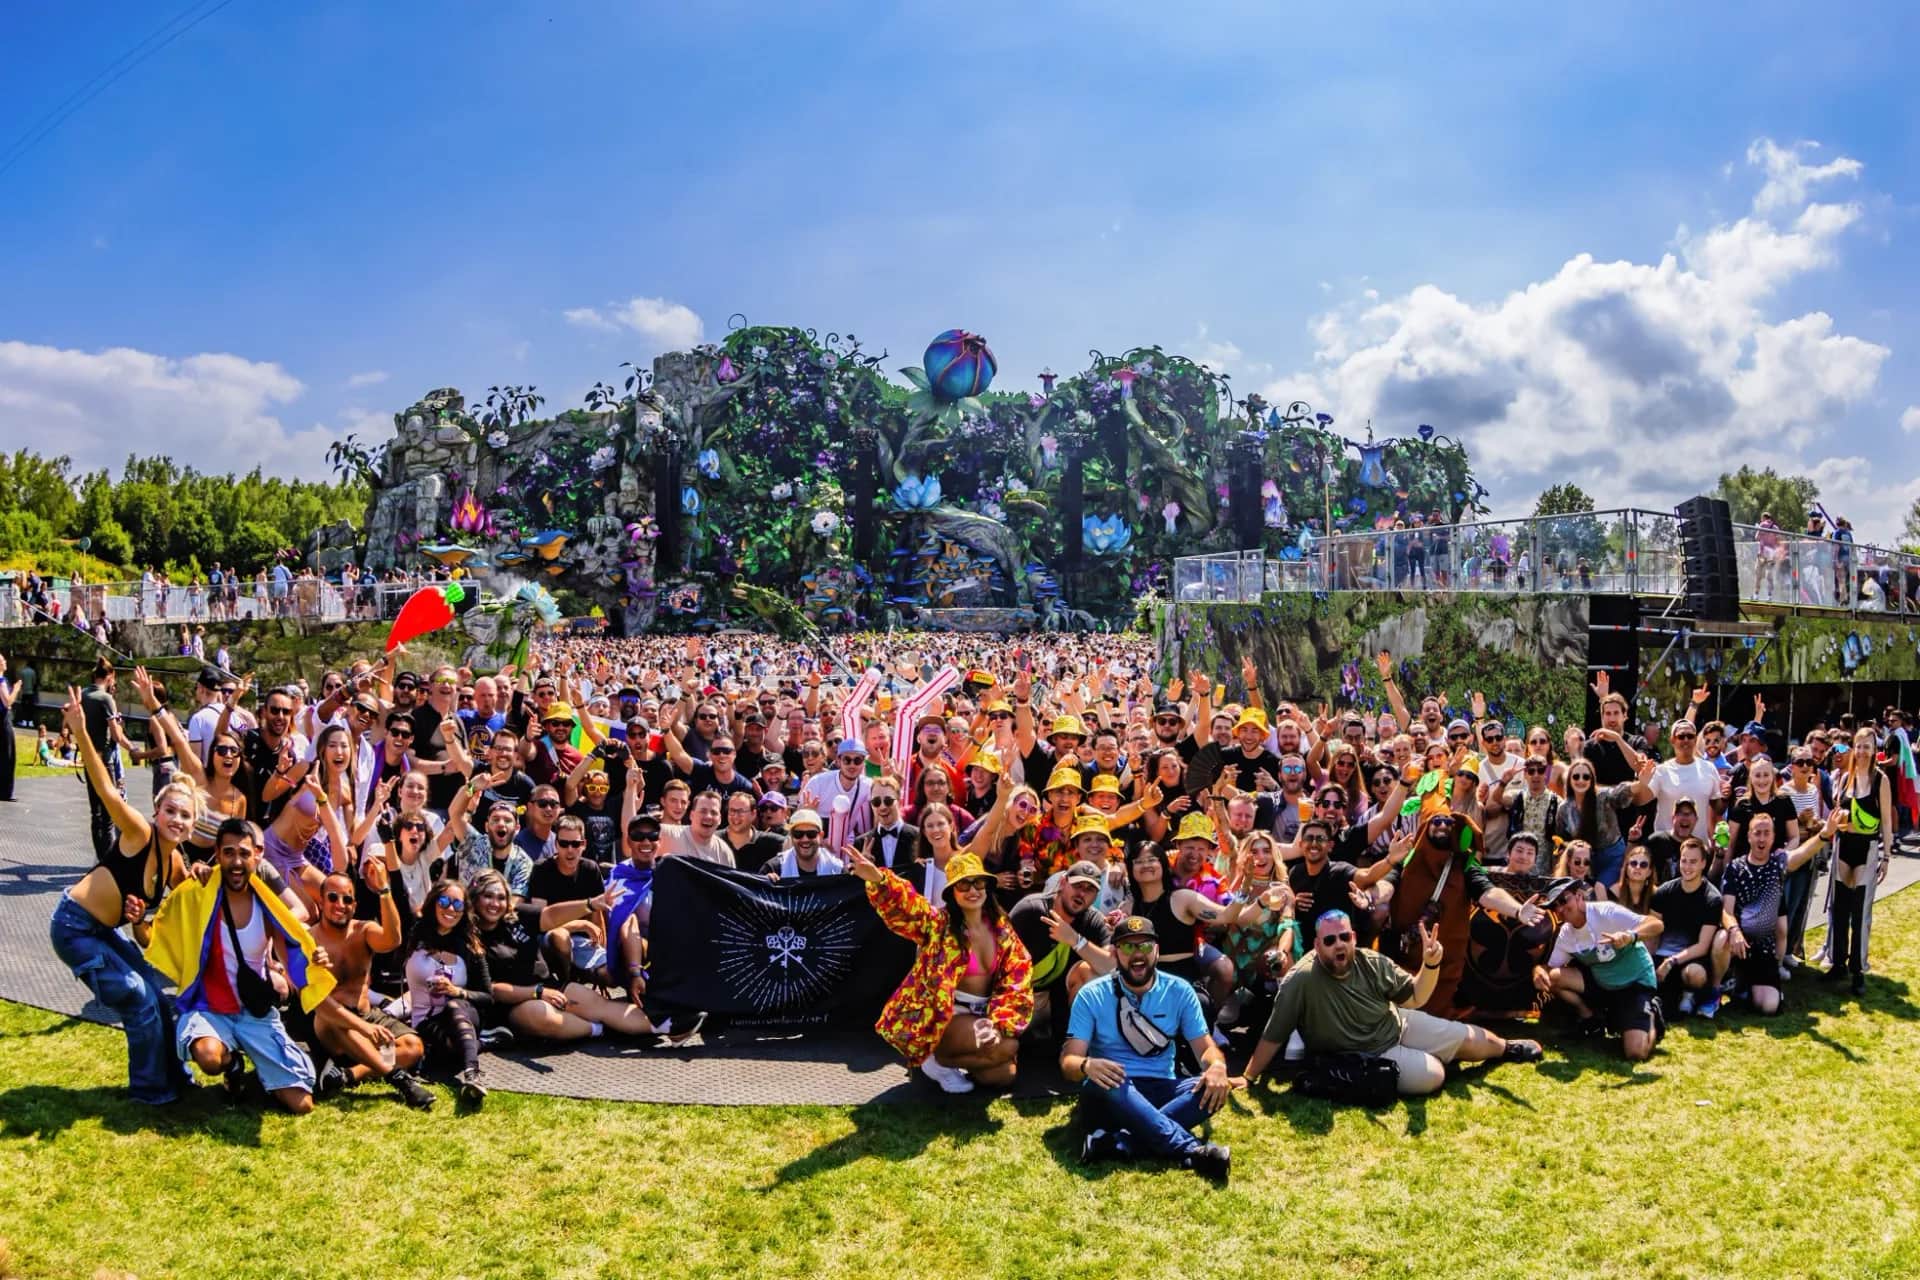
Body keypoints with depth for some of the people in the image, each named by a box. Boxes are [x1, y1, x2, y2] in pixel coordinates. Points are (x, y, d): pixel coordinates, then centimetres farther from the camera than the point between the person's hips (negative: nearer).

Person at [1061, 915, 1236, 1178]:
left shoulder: (1179, 991, 5)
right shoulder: (1091, 995, -2)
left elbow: (1205, 1047, 4)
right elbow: (1069, 1060, -7)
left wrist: (1217, 1066, -22)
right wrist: (1087, 1066, -33)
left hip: (1161, 1091, 3)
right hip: (1111, 1094, -2)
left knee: (1214, 1087, -27)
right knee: (1102, 1082, -37)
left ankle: (1119, 1143, -38)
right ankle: (1191, 1150, -46)